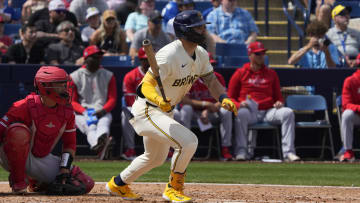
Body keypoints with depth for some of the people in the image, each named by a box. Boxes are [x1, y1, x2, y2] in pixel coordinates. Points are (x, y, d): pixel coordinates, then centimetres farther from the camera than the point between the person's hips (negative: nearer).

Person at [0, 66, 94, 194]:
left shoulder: (67, 112, -1)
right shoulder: (26, 106, -18)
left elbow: (70, 144, 6)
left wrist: (64, 169, -7)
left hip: (45, 161, 6)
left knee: (86, 184, -4)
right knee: (19, 132, -38)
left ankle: (37, 182, 18)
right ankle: (18, 180, -19)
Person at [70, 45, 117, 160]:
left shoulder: (108, 76, 17)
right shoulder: (75, 77, 11)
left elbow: (112, 99, 12)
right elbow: (72, 101, 6)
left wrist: (103, 110, -11)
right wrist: (85, 111, -15)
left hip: (103, 112, 1)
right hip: (81, 113, -1)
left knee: (104, 123, -37)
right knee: (91, 128, -36)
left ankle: (102, 138, -73)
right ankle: (98, 144, -70)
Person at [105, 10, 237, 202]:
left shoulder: (201, 54, -1)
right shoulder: (169, 55, -28)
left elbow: (211, 80, 5)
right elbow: (146, 85, -31)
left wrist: (223, 98, -16)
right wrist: (158, 99, -53)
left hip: (164, 111, 10)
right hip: (147, 110, -10)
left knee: (155, 158, 26)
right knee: (188, 141, -25)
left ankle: (118, 184, 45)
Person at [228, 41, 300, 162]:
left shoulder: (271, 74, 21)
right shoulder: (240, 73, 12)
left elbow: (278, 96, 22)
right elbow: (230, 98, 10)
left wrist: (279, 102, -3)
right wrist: (239, 104, -13)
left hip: (268, 111, 3)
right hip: (250, 111, -3)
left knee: (288, 113, -25)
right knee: (241, 114, -39)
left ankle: (288, 152, -30)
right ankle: (241, 151, -35)